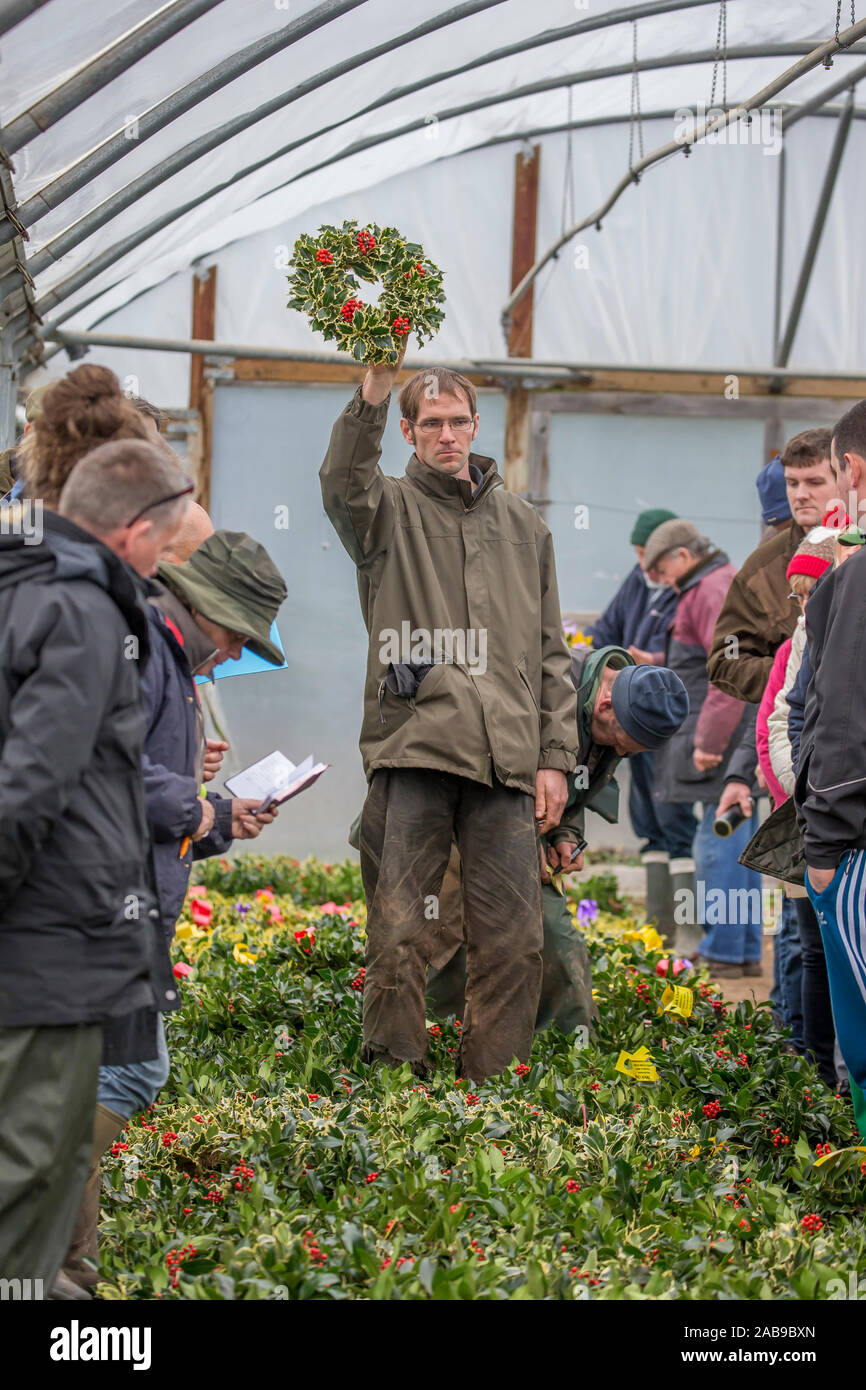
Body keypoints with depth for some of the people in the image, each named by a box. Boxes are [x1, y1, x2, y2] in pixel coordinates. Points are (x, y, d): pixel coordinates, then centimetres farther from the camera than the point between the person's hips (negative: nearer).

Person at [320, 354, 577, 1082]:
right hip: (411, 749, -3)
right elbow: (344, 483, -17)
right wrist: (374, 389, -31)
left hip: (506, 759, 3)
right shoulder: (390, 510, 10)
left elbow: (552, 654, 19)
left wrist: (555, 757, 9)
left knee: (514, 938, 0)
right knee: (398, 931, -4)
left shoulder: (524, 524, 20)